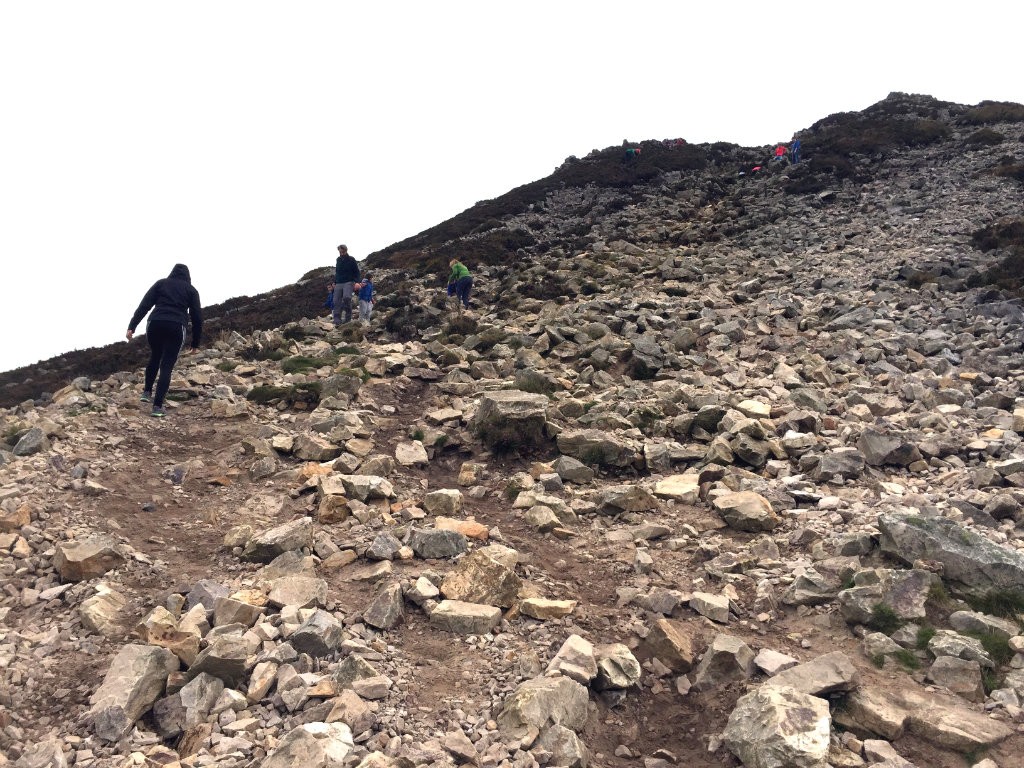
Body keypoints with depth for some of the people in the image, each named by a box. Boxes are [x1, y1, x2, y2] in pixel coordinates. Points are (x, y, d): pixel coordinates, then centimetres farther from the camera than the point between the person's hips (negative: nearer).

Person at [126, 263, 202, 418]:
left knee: (155, 357, 27)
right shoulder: (191, 290, 16)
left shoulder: (161, 283, 18)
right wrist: (195, 343, 17)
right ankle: (158, 405, -5)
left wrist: (132, 327, 3)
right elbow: (197, 318, 11)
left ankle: (147, 392, 29)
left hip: (155, 324, 2)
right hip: (176, 328, -1)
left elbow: (144, 306, 7)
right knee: (166, 366, 2)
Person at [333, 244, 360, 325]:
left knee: (346, 297, -27)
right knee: (337, 301, -6)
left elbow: (357, 272, 3)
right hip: (338, 284, 5)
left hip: (348, 283, -5)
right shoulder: (338, 260, 17)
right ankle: (337, 321, -8)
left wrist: (356, 281, -11)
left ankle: (348, 318, -16)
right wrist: (335, 282, 20)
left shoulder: (351, 260, 2)